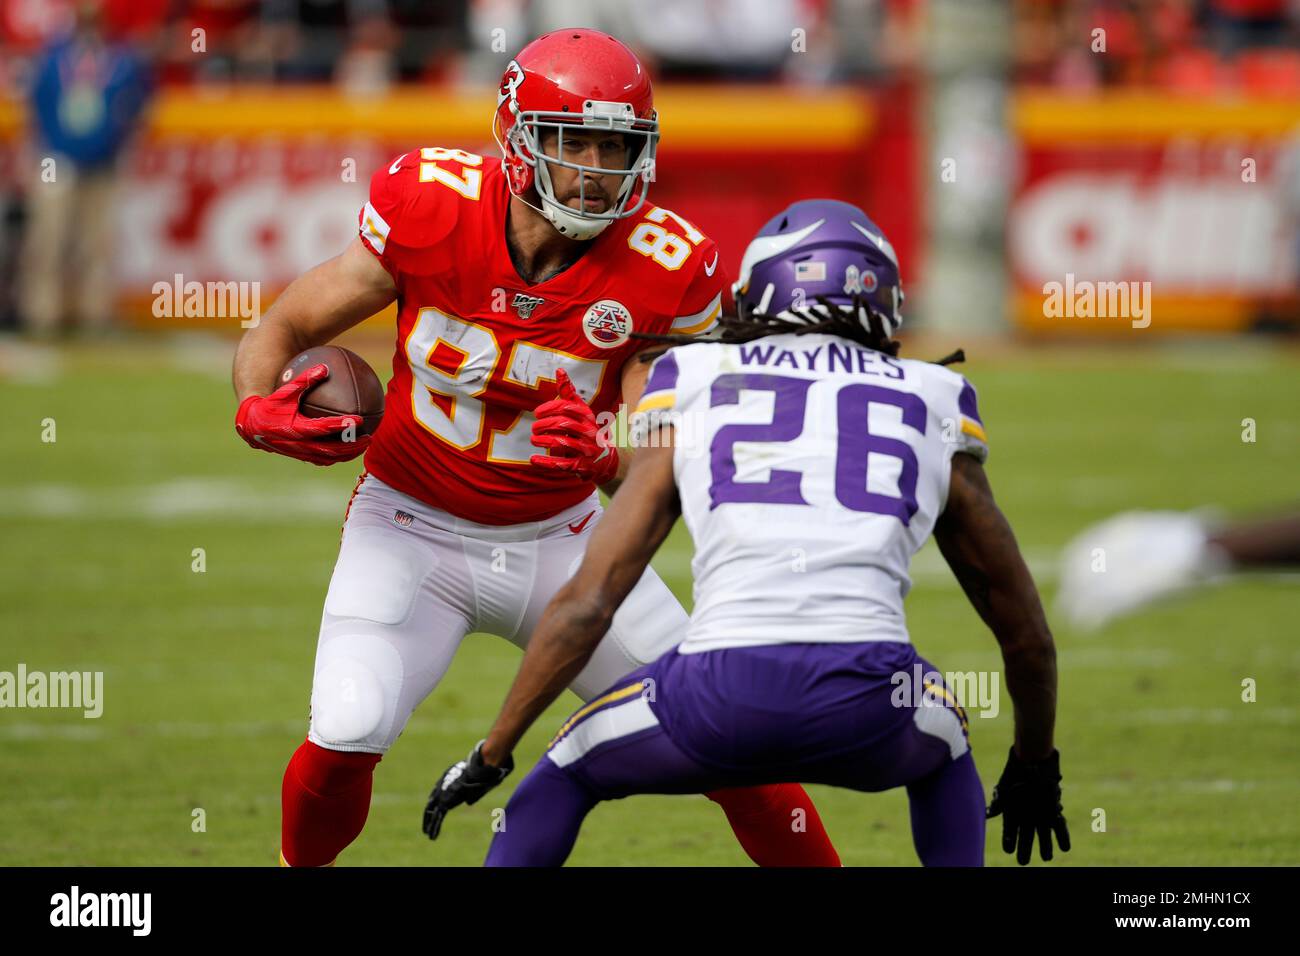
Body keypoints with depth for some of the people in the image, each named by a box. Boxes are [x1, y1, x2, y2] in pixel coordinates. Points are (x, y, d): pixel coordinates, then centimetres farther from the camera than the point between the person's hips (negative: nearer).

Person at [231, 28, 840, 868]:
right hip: (414, 529, -1)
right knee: (348, 736, -22)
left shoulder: (665, 271, -19)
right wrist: (258, 409, -32)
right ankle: (302, 865, 10)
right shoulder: (432, 208, -20)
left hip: (559, 536, 2)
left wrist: (603, 457, -41)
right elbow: (279, 332, -10)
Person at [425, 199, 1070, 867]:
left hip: (722, 691, -1)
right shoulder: (933, 409, 24)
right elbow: (1023, 629, 33)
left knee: (563, 779, 28)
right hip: (869, 699, 1)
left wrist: (492, 755, 26)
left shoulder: (694, 390, 22)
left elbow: (587, 603, 18)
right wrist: (1035, 766, 49)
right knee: (943, 761, 36)